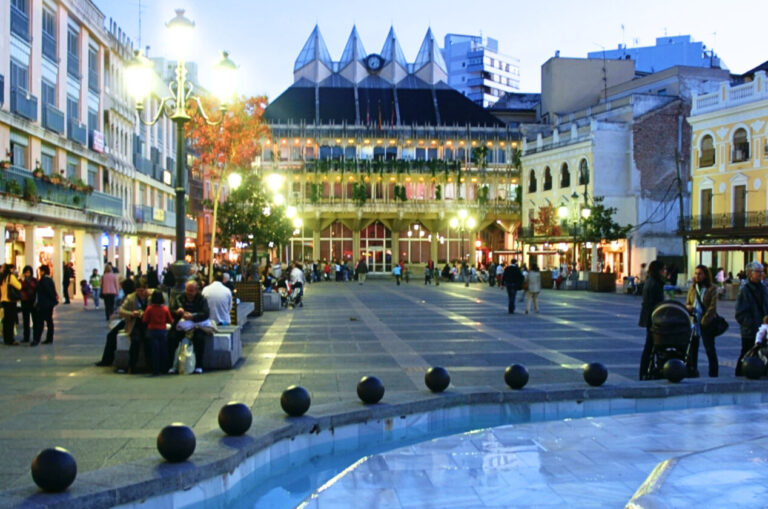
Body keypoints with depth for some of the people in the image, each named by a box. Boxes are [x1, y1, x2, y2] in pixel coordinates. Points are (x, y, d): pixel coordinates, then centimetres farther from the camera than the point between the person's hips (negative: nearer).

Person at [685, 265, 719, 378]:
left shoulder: (712, 289, -4)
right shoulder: (692, 288, 12)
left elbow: (712, 307, -10)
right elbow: (687, 303, 17)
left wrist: (704, 321, -17)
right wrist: (688, 307, -8)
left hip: (706, 323, -5)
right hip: (693, 322, 5)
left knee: (709, 348, 0)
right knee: (692, 348, 8)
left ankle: (713, 373, 9)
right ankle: (692, 371, 18)